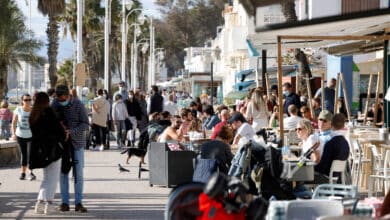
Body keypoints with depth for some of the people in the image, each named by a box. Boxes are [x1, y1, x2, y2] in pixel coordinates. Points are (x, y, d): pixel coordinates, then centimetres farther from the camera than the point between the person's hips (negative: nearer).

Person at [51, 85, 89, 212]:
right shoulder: (55, 104, -3)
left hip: (77, 142, -2)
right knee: (63, 172, 2)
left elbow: (85, 124, -13)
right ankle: (65, 202, 6)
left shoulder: (78, 105, -12)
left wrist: (71, 132, -27)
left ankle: (78, 203, 2)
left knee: (78, 173, -2)